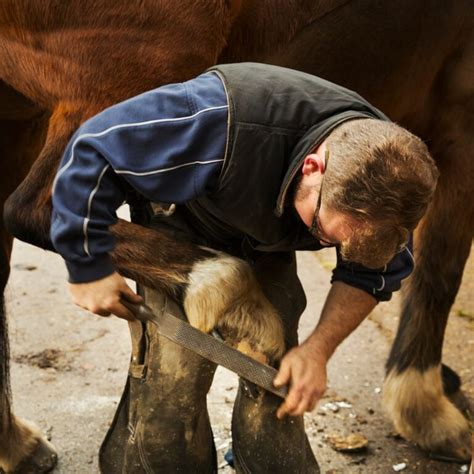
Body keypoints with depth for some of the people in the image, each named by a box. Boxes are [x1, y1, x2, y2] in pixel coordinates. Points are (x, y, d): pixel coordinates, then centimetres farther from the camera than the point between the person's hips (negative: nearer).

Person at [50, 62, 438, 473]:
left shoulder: (387, 170, -26)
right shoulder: (225, 119, -43)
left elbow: (372, 274, -6)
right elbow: (93, 151, -32)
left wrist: (319, 349, -17)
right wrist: (89, 267, -25)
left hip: (268, 254, 3)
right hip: (184, 233, -3)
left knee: (271, 400, -5)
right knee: (169, 389, -11)